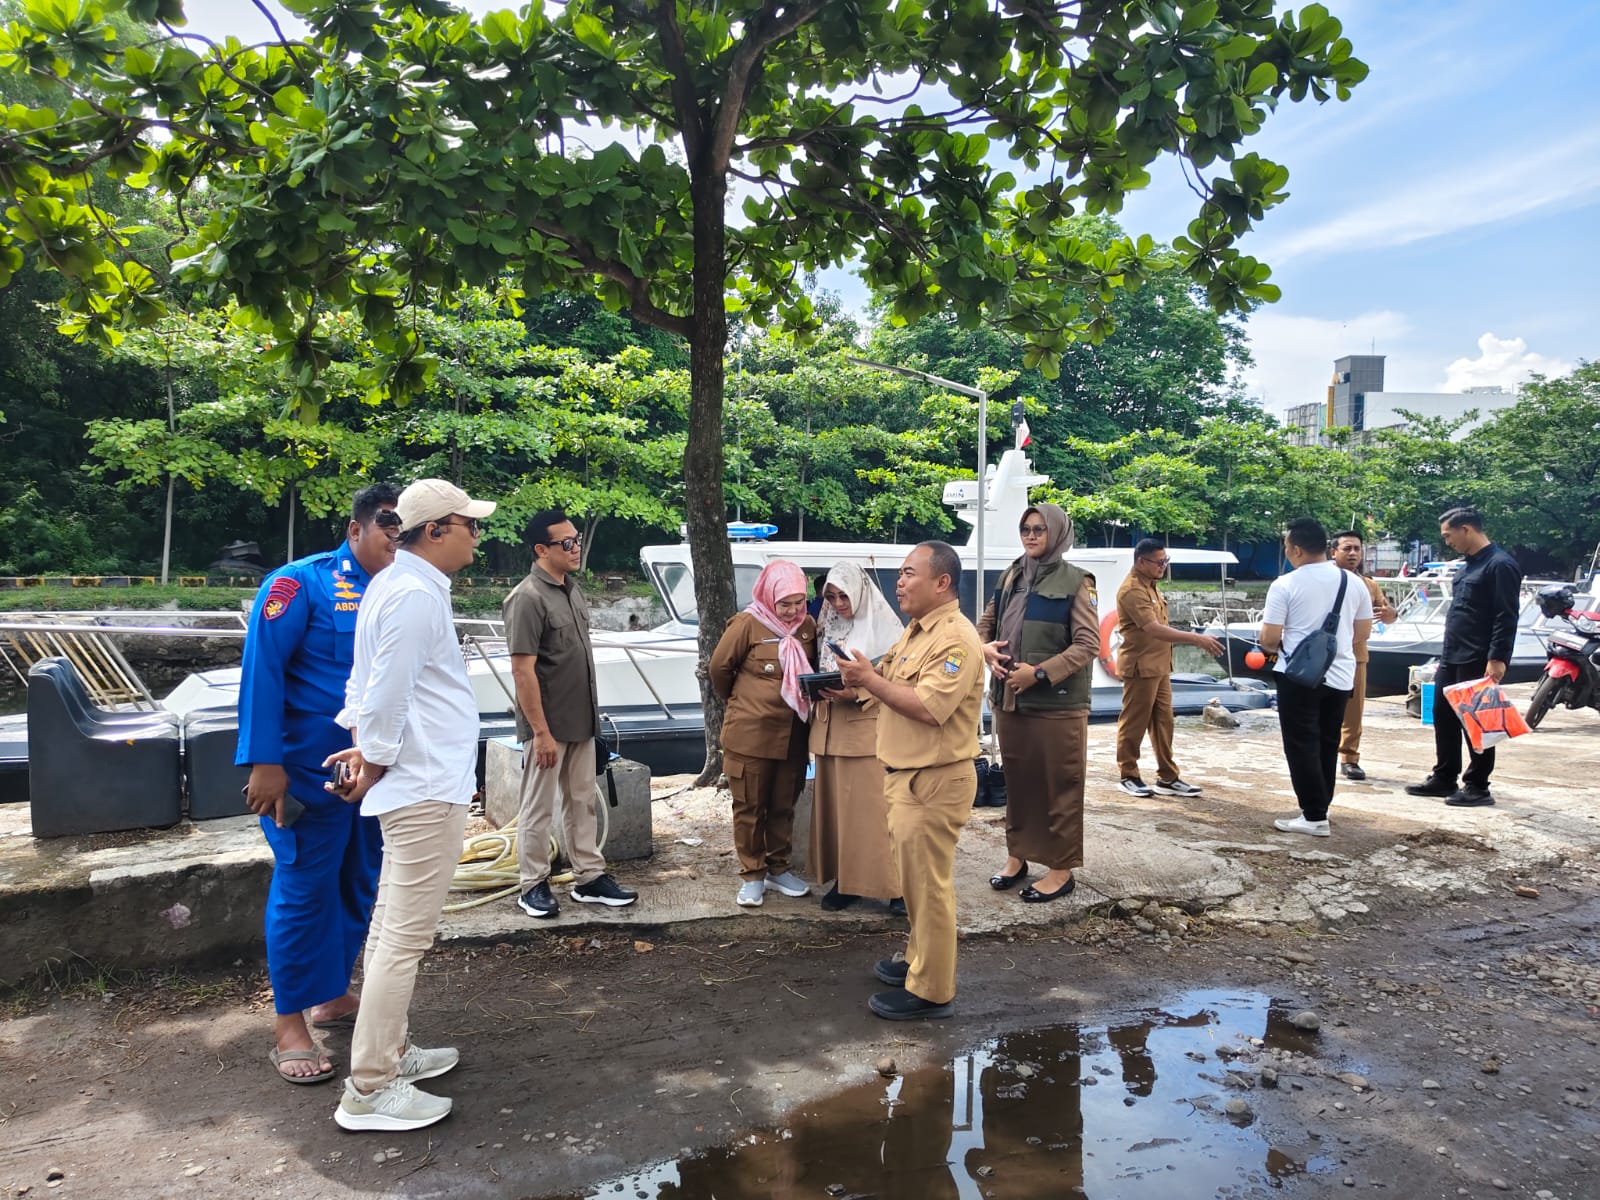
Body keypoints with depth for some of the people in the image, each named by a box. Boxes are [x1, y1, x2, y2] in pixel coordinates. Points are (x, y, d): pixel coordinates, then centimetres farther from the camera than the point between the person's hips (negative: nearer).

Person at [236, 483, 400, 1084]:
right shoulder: (302, 583, -12)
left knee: (360, 886, 15)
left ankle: (332, 995, 34)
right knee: (304, 889, 2)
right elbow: (261, 669, -15)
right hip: (309, 772, -6)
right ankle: (289, 1025, 16)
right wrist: (264, 762, -19)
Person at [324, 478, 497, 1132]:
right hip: (428, 787, -11)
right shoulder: (415, 595, -19)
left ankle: (392, 1050, 33)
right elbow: (386, 694, -20)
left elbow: (367, 682, 16)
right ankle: (369, 1091, 6)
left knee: (391, 928, 19)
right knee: (406, 938, -3)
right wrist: (372, 765, -7)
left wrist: (367, 751, 8)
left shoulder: (396, 584, 13)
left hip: (416, 785, 11)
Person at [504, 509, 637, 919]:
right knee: (538, 808, 6)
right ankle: (534, 886, 18)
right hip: (548, 724, -8)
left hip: (581, 720, 8)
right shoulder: (528, 598, -18)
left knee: (581, 803, 15)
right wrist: (541, 731, -20)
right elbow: (522, 670, -20)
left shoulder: (572, 588, 8)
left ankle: (590, 878, 25)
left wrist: (590, 713, 15)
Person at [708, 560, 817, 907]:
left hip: (792, 735, 4)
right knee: (749, 808, 6)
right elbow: (720, 666, -3)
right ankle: (752, 876, 18)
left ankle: (778, 869, 29)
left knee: (783, 806, 15)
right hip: (750, 734, -4)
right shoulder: (748, 624, -12)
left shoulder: (807, 626, 2)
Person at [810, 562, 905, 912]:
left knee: (874, 806, -6)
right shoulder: (829, 629, 13)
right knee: (836, 805, 8)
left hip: (869, 729, -6)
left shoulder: (882, 626, -7)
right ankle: (845, 879, 17)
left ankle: (893, 883, 3)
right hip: (831, 728, 6)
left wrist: (857, 693, -21)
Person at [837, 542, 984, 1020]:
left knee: (929, 885, 0)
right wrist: (862, 680, 0)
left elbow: (929, 708, -28)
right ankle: (919, 958, 37)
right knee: (914, 879, 21)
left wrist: (871, 679, -22)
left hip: (934, 782, -10)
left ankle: (930, 991, 11)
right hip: (906, 775, 10)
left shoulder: (956, 640, -20)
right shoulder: (916, 632, 13)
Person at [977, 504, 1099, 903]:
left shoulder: (1075, 581, -8)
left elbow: (1088, 644, -13)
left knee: (1060, 786, 3)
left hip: (1056, 703, -6)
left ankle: (1061, 869, 13)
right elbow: (985, 624, 20)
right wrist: (986, 649, -3)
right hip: (1009, 699, 6)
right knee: (1016, 781, 15)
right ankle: (1018, 855, 29)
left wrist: (1040, 673, -19)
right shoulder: (1010, 577, 11)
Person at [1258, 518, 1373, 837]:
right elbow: (1363, 632, 12)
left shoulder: (1285, 585, -13)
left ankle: (1314, 816, 1)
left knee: (1302, 746, 1)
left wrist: (1272, 648, 10)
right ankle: (1320, 807, 24)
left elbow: (1269, 639, -12)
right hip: (1340, 675, 6)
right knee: (1328, 745, 16)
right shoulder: (1354, 583, 4)